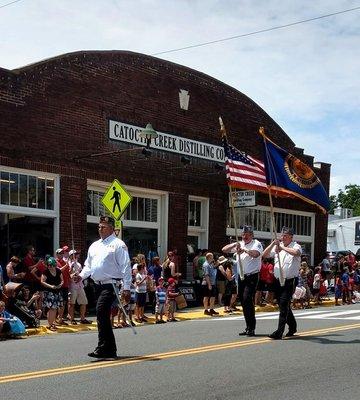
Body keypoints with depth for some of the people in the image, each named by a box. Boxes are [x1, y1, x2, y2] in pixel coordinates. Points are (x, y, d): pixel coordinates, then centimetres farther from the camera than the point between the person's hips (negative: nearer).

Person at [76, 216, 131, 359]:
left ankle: (102, 348, -17)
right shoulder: (94, 246, 19)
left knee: (101, 312, -21)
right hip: (98, 285, 8)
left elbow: (126, 267, -9)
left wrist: (126, 288, -15)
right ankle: (111, 350, 19)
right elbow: (89, 265, 24)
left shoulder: (118, 244, -4)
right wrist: (82, 275, 3)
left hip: (110, 285, -8)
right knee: (104, 316, 11)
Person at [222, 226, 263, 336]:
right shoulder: (239, 244, 15)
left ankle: (251, 328, -14)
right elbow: (224, 250, 9)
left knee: (247, 299, -18)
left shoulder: (256, 244, -3)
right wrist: (234, 245, -6)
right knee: (243, 301, 8)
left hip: (252, 276, -7)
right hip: (241, 277, 7)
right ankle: (248, 327, 17)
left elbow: (255, 254, -25)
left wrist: (244, 250, -31)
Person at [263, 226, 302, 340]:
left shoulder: (295, 246, -3)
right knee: (283, 305, 16)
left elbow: (296, 252, -27)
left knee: (284, 305, -14)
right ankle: (292, 327, 34)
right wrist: (273, 244, -6)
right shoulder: (277, 246, 13)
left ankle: (279, 332, -16)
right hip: (278, 280, 6)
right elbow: (265, 255, 6)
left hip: (289, 281, -6)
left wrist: (282, 247, -22)